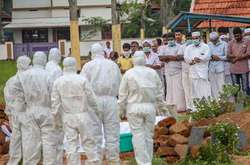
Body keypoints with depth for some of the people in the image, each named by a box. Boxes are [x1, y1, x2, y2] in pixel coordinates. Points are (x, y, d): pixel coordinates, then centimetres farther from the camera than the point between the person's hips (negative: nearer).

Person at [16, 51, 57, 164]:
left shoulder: (23, 75, -2)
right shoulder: (48, 75, -10)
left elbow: (20, 96, 1)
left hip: (30, 113, 2)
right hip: (47, 112, -2)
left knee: (30, 142, 5)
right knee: (49, 142, 3)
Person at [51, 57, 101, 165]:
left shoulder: (58, 82, 0)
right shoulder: (82, 79, -8)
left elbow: (55, 102, 0)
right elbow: (91, 98, -6)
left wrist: (55, 117, 8)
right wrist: (97, 110, 10)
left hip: (67, 117, 2)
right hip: (82, 115, -2)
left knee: (71, 144, 5)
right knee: (89, 142, 5)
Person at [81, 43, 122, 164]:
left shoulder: (88, 66, 2)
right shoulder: (113, 65, 9)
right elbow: (120, 84, 7)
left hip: (94, 100, -1)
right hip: (111, 100, 1)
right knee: (112, 134, 4)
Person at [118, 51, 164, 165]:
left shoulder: (128, 74, -4)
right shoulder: (153, 73, 2)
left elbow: (122, 94, 0)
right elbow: (159, 92, 8)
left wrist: (122, 111, 10)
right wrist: (157, 106, 19)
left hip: (134, 108, -2)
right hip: (150, 107, 2)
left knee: (138, 136, -1)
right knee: (149, 135, 10)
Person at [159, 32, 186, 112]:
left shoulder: (179, 47, 0)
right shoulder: (164, 48, 14)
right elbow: (161, 58, 3)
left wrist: (167, 57, -9)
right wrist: (173, 57, -10)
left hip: (177, 71, -5)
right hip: (168, 71, 5)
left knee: (178, 88, -9)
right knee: (170, 88, 5)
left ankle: (180, 107, -10)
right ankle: (172, 105, 11)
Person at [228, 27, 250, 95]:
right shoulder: (231, 43, 8)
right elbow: (228, 55, 0)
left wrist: (236, 58, -9)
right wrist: (243, 55, -12)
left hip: (244, 69, -2)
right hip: (234, 69, 3)